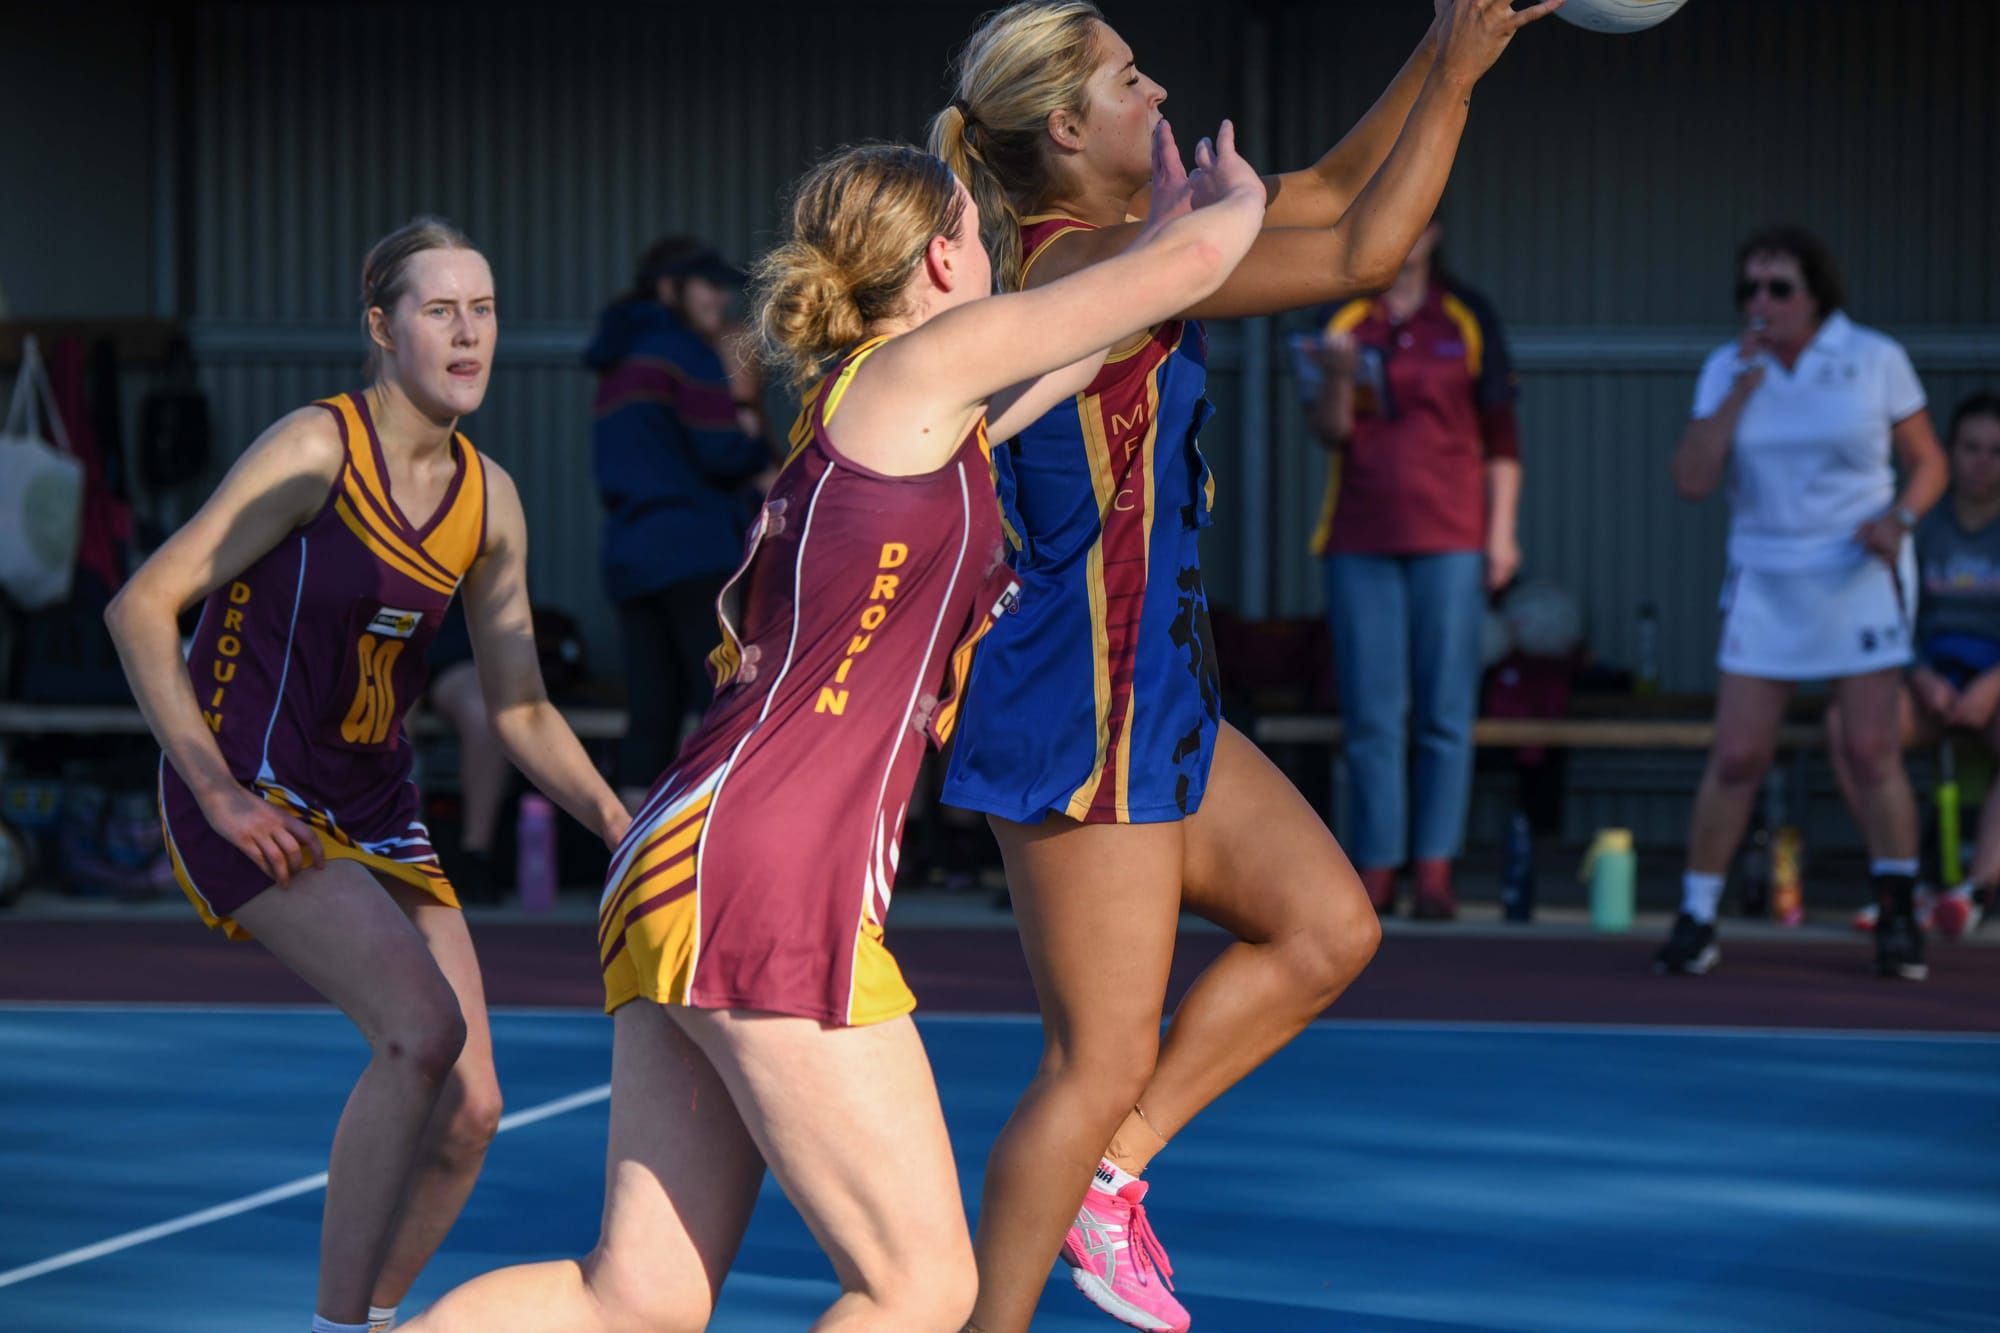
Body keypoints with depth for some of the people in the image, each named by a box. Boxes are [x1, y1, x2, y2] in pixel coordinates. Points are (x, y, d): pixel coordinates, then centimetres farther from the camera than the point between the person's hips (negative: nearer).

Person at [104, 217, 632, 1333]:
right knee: (422, 1028, -26)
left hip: (375, 804, 7)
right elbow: (142, 608, -14)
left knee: (469, 1112, -1)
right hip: (251, 797, -7)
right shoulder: (319, 448, -14)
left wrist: (617, 822, -5)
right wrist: (216, 789, -21)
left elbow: (521, 709, 11)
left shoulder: (490, 499, 5)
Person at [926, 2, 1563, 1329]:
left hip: (1152, 695, 10)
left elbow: (1324, 194, 17)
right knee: (1101, 1064, -3)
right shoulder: (1087, 261, -20)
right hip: (1082, 710, -10)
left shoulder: (1119, 233, 9)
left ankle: (1109, 1172, 18)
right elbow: (1364, 252, -20)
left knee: (1329, 929, 11)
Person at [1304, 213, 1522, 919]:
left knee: (1444, 714, -3)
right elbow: (1331, 432, 3)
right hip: (1361, 538, 1)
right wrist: (1338, 377, -17)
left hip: (1448, 537, -1)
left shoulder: (1467, 317, 6)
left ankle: (1434, 869, 0)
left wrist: (1501, 531, 0)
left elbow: (1500, 434, 6)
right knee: (1371, 714, 1)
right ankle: (1375, 870, 5)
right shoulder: (1343, 320, 8)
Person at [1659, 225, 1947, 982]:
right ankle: (1695, 920, 8)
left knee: (1871, 750, -7)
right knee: (1736, 756, -3)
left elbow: (1928, 464, 4)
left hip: (1860, 576, -2)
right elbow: (1691, 481, -7)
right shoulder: (1727, 368, 2)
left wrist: (1899, 518, -16)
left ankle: (1899, 919, 7)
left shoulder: (1875, 360, -3)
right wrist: (1742, 390, -14)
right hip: (1765, 583, 2)